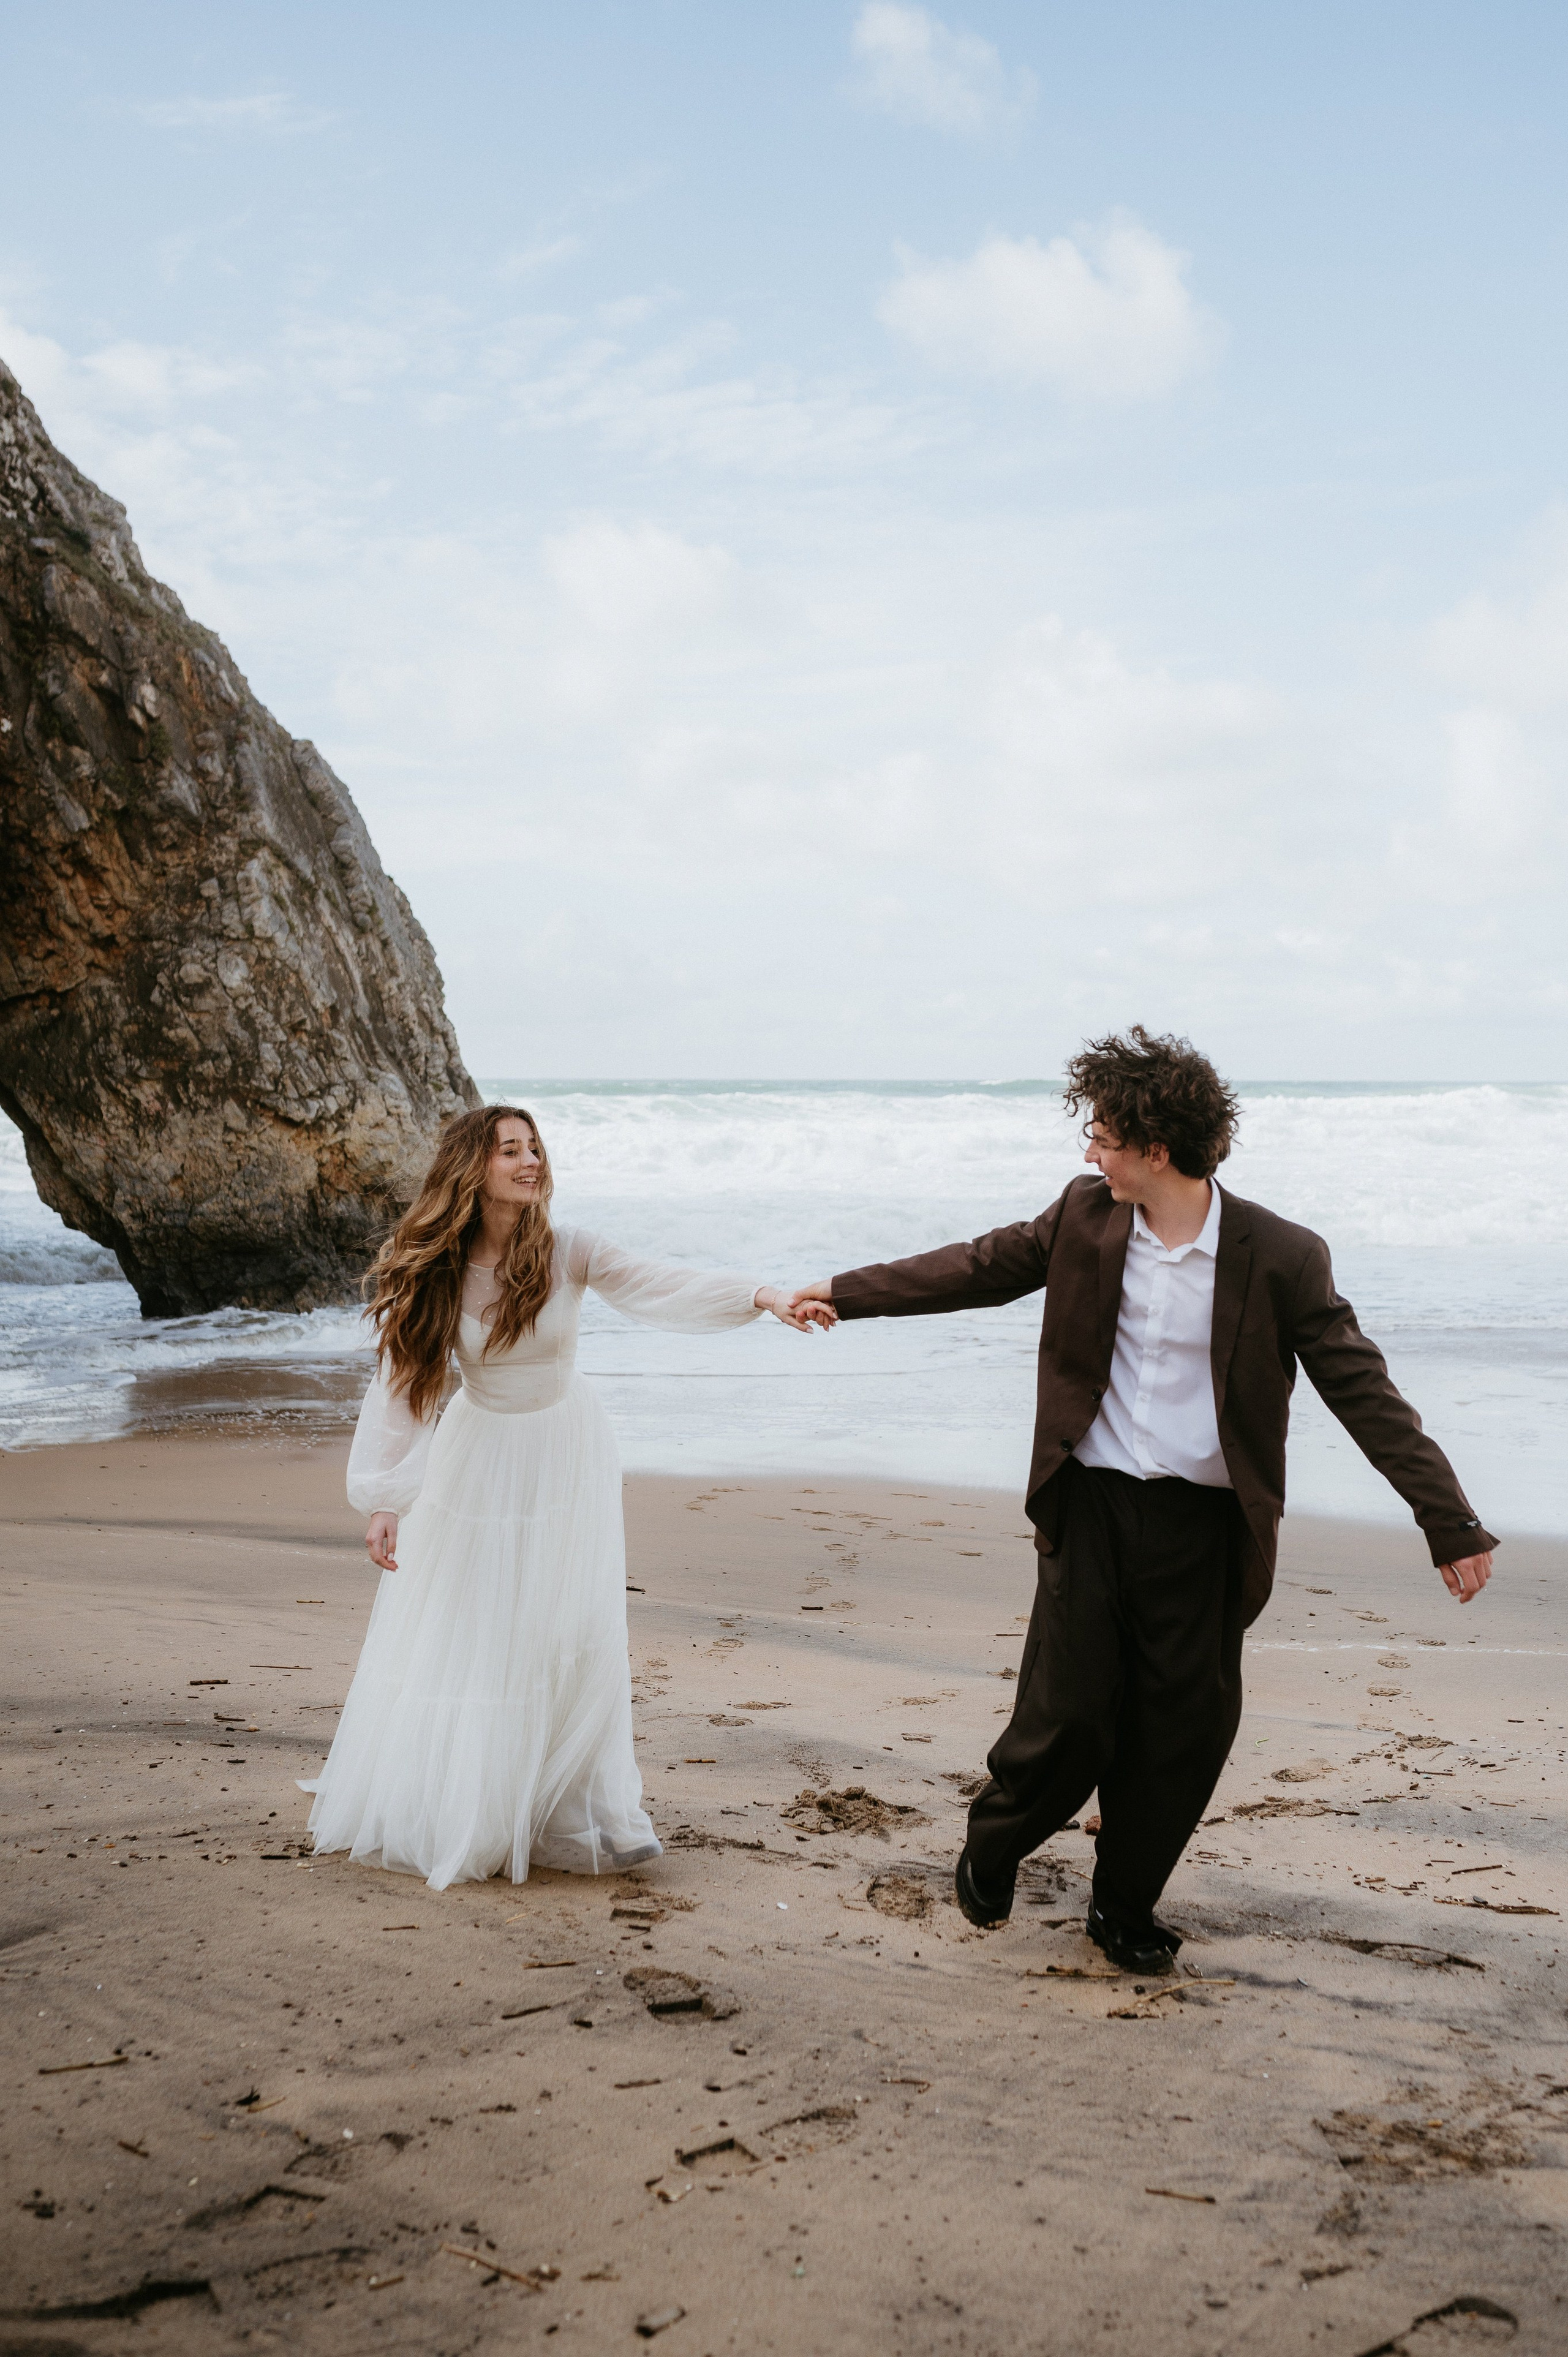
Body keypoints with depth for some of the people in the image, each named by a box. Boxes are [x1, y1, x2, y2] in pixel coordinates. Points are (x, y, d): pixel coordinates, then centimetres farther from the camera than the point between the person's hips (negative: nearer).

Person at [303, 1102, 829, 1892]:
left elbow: (664, 1292, -25)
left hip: (564, 1457, 0)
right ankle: (444, 1807, 24)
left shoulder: (566, 1253, -15)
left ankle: (573, 1812, 9)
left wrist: (761, 1297, -41)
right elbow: (397, 1385, -10)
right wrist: (382, 1502, -13)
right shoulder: (434, 1272, -13)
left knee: (569, 1634, -3)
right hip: (477, 1462, 0)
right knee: (459, 1638, 4)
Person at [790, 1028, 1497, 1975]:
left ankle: (1127, 1906, 28)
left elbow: (1364, 1392, -7)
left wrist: (1453, 1523, -9)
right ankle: (994, 1845, 31)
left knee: (1185, 1729, 5)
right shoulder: (1084, 1219, 0)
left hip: (1204, 1524, -1)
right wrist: (847, 1292, 17)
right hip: (1092, 1507, 1)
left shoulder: (1281, 1257, -10)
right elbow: (978, 1268, 14)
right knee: (1070, 1712, 1)